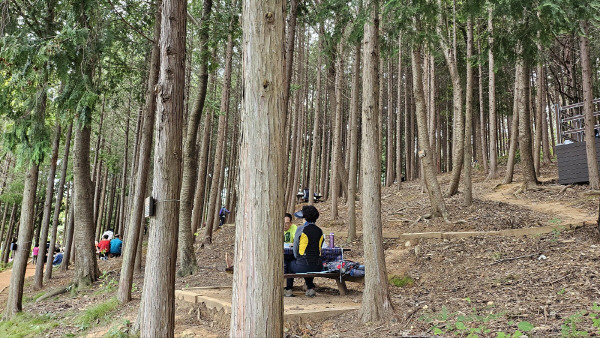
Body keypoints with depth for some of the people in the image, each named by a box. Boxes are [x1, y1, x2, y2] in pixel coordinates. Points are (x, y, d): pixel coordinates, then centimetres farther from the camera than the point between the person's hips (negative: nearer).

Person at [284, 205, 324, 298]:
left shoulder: (300, 230, -9)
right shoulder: (320, 231, 6)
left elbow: (295, 249, -1)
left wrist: (297, 259, 17)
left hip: (303, 265, -5)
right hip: (318, 266, 5)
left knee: (289, 265, 27)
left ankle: (288, 290, 29)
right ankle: (310, 288, 32)